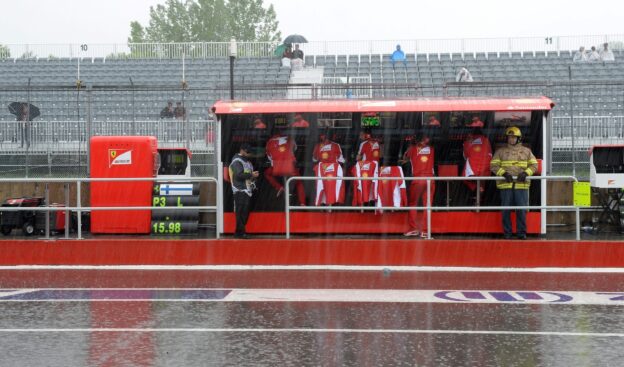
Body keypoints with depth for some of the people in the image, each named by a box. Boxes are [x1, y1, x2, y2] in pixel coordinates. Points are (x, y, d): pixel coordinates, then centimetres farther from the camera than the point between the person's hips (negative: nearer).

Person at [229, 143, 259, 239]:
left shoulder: (247, 161, 22)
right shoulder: (237, 161, -8)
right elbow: (239, 175, -20)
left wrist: (254, 175, 8)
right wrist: (251, 175, -16)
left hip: (247, 190, 9)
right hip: (240, 191, -9)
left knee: (245, 212, 9)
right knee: (241, 212, -10)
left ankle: (239, 232, 15)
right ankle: (241, 232, -8)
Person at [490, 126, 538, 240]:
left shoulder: (526, 151, 14)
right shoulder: (500, 151, 10)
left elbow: (534, 165, 9)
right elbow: (493, 165, 1)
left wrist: (526, 173, -10)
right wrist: (504, 173, -15)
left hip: (522, 185, 0)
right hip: (505, 185, 0)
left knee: (522, 209, -1)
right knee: (506, 210, 2)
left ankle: (522, 232, 8)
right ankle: (507, 233, 8)